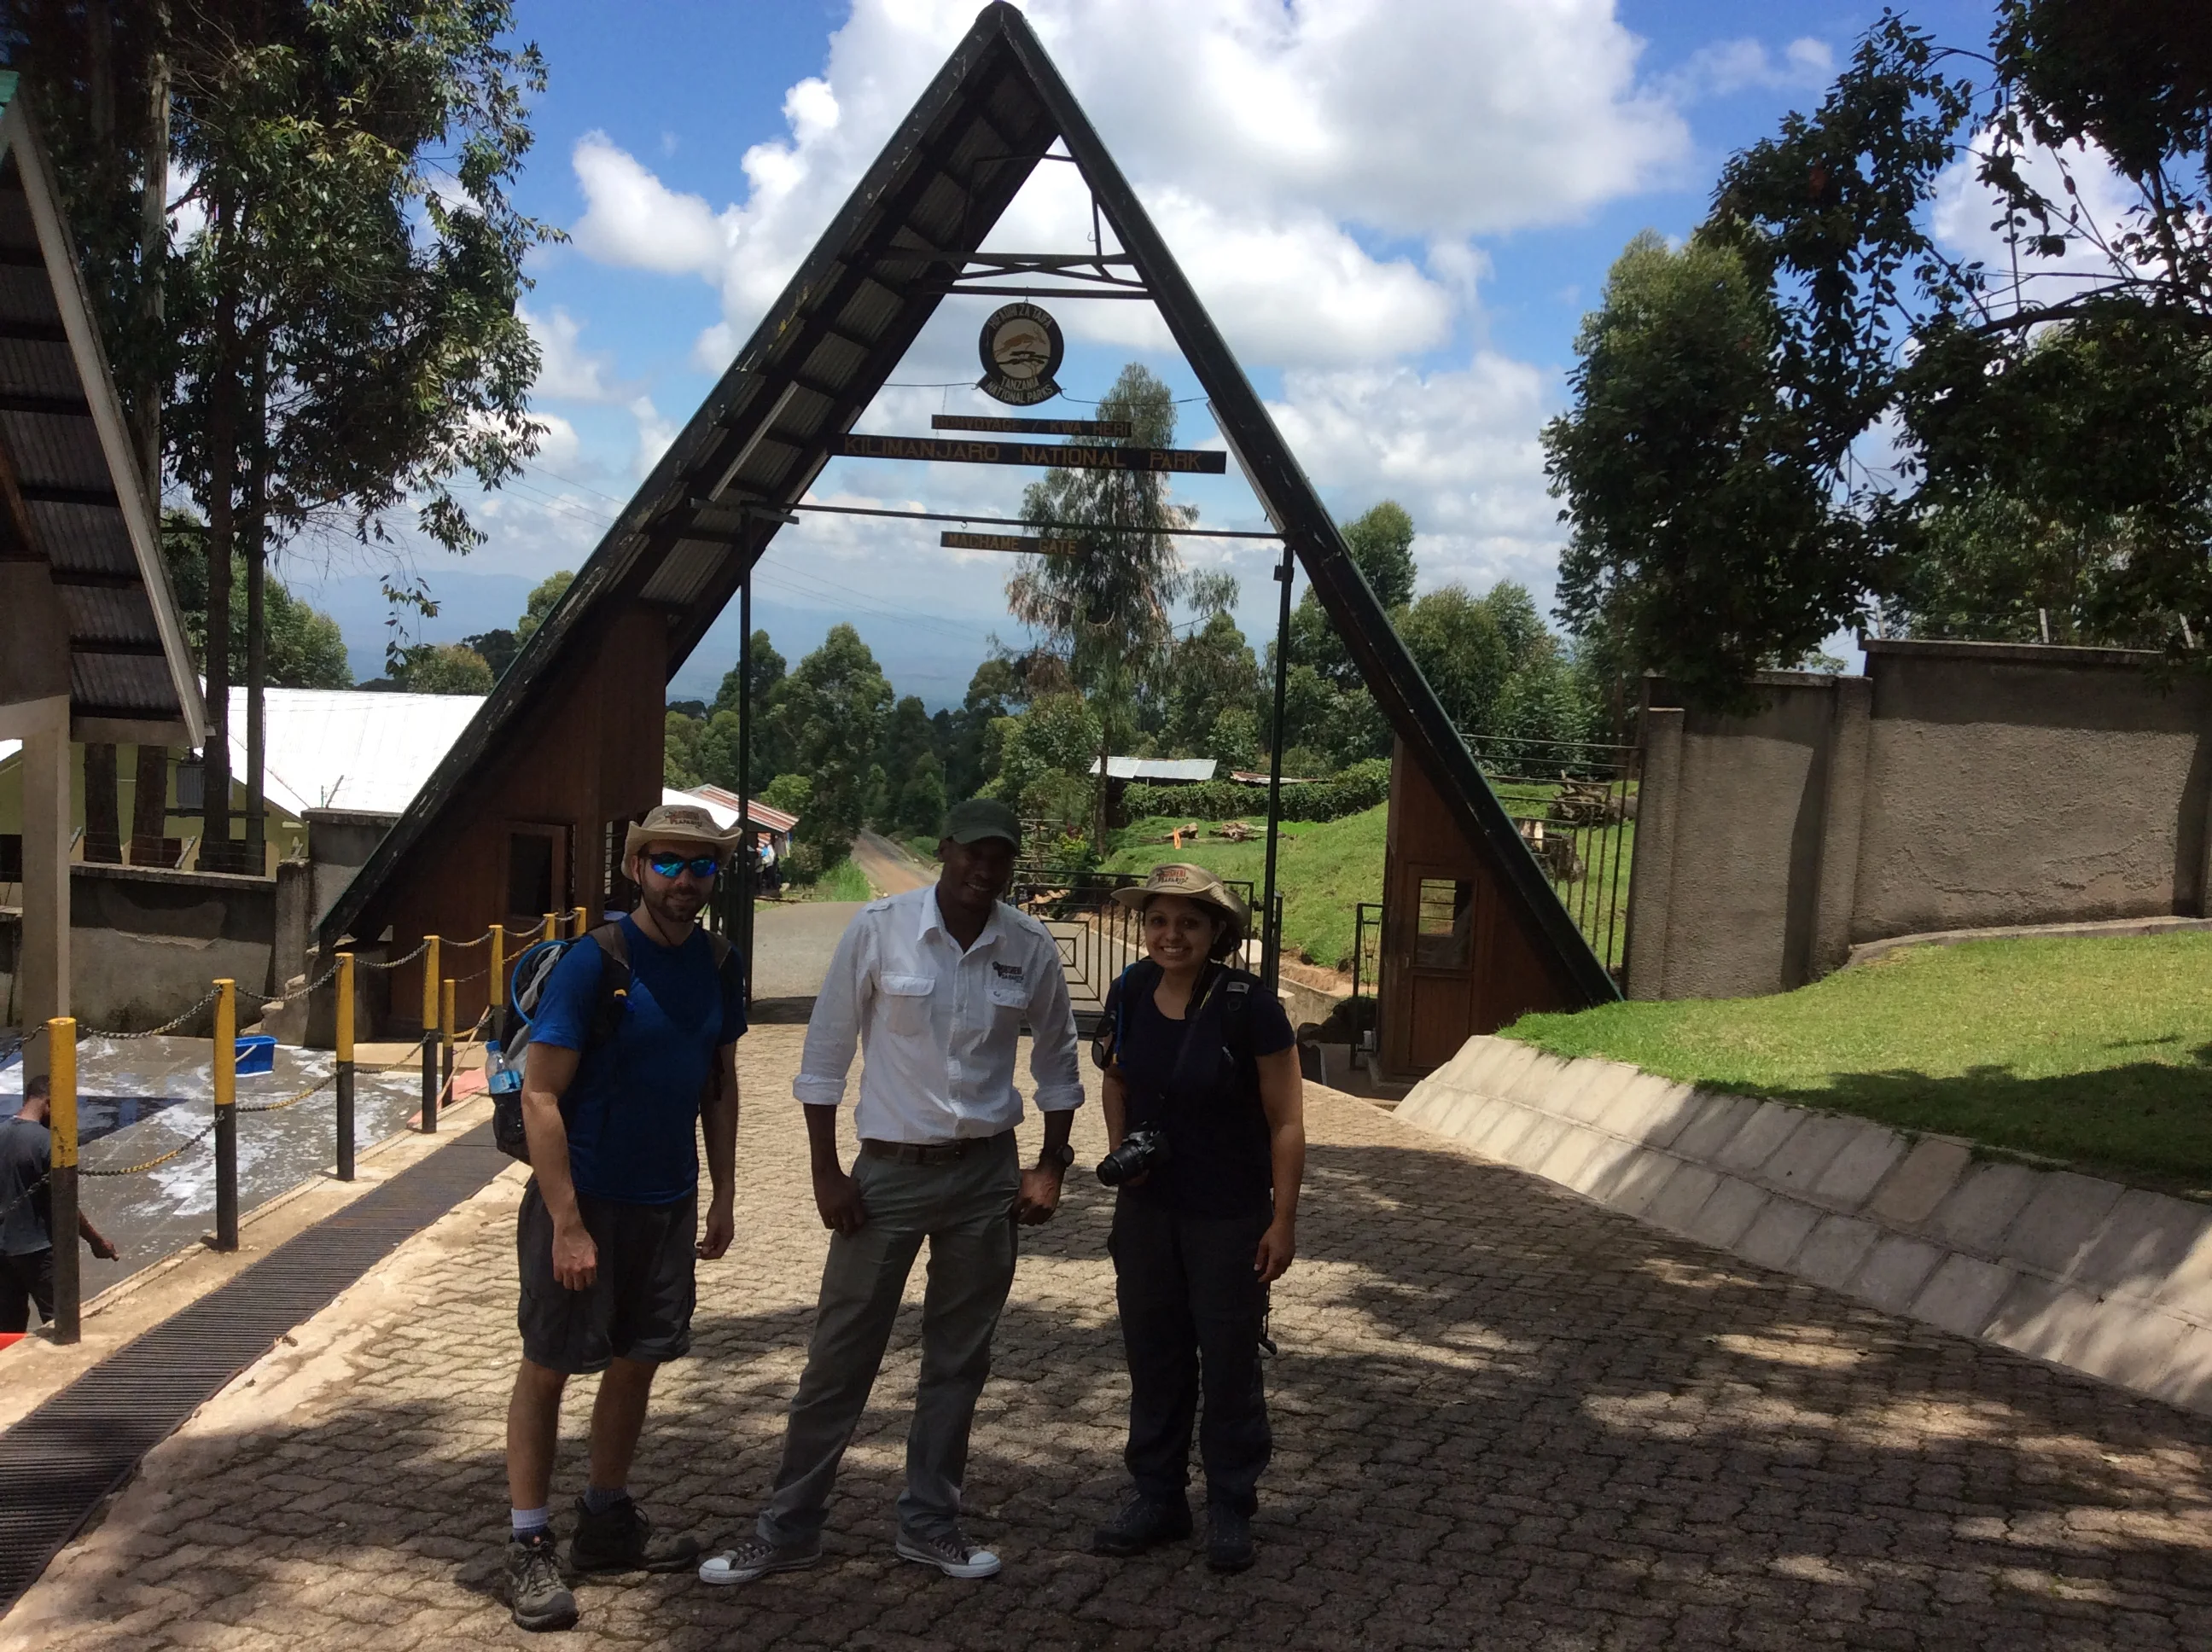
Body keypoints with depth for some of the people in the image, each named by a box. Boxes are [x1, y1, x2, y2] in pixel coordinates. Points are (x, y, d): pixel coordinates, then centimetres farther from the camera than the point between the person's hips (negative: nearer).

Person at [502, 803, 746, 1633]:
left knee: (637, 1362, 15)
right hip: (585, 1198, -6)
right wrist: (566, 1225, -22)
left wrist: (721, 1196, 9)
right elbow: (540, 1098, -18)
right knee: (547, 1367, 4)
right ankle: (530, 1546, 15)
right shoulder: (592, 964, -18)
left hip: (667, 1203, 6)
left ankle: (608, 1523, 31)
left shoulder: (716, 965, 1)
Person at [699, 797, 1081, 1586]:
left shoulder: (1030, 946, -3)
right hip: (889, 1169, -2)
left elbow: (1056, 1059, 11)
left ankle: (930, 1523, 27)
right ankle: (788, 1528, 19)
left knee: (959, 1359, 11)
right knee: (840, 1355, 4)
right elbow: (825, 1050, -5)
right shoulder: (879, 928, -11)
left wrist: (1051, 1164, 6)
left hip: (986, 1173, 2)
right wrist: (826, 1171, -6)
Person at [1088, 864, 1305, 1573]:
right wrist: (1119, 1147, -1)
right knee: (1153, 1353, 14)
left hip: (1229, 1217, -4)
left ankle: (1231, 1509, 23)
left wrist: (1283, 1222, -12)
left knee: (1229, 1360, 7)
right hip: (1147, 1208, 5)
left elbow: (1287, 1123, -12)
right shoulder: (1130, 993, -4)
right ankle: (1158, 1499, 29)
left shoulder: (1248, 1006, -18)